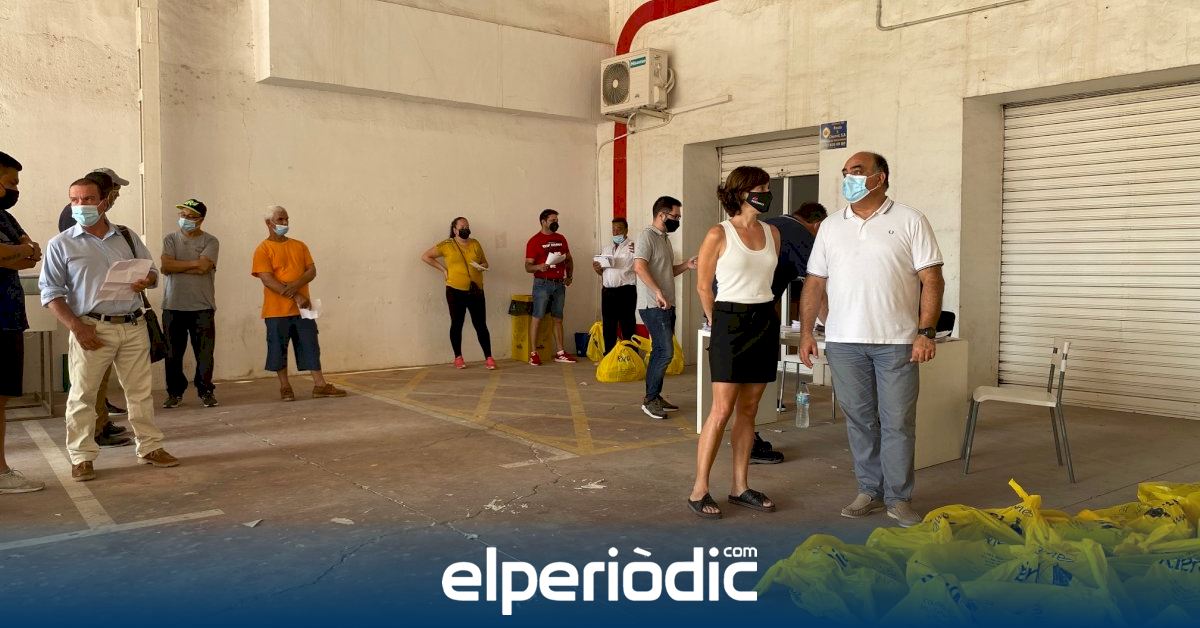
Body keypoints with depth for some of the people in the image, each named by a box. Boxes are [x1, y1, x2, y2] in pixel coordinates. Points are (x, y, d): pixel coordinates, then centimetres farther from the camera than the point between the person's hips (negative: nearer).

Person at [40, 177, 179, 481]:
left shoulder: (128, 237, 11)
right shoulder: (61, 244, 1)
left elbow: (152, 271, 17)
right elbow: (51, 292, -3)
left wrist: (147, 280, -9)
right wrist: (77, 327, -14)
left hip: (134, 327, 3)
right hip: (92, 328, -3)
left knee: (140, 390, 9)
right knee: (82, 395, 0)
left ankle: (150, 447, 19)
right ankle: (81, 457, 11)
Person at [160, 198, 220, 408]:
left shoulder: (210, 241, 2)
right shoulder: (170, 239, 9)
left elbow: (204, 267, -14)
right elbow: (166, 266, -7)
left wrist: (176, 266, -5)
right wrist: (194, 263, -7)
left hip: (202, 306, -2)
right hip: (173, 306, 2)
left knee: (205, 353, -1)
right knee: (173, 353, 6)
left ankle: (206, 392, 11)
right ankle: (175, 393, 18)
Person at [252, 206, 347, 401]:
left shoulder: (299, 246, 12)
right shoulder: (263, 249, -3)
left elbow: (312, 271, 3)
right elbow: (267, 279, -13)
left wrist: (295, 285, -16)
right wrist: (295, 297, -19)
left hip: (302, 307, 4)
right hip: (277, 309, -4)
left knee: (311, 345, 4)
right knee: (278, 347, 4)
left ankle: (320, 385, 7)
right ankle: (285, 387, 15)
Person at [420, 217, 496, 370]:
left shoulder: (475, 244, 8)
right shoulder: (446, 245, -1)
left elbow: (485, 263, 19)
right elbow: (425, 256, 4)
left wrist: (482, 266, -5)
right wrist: (443, 269, -1)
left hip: (476, 291, 2)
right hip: (455, 291, -2)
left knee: (481, 325, 0)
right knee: (457, 324, 8)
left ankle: (488, 358, 4)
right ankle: (458, 358, 19)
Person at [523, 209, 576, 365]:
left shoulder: (561, 239, 12)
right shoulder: (534, 241, -4)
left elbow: (569, 259, 22)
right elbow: (528, 266, -7)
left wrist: (569, 276, 9)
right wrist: (539, 267, -27)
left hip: (559, 284, 5)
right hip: (542, 283, -5)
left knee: (558, 318, 9)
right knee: (537, 317, -7)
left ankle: (559, 352, 15)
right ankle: (533, 353, -5)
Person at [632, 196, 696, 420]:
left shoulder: (665, 239, 18)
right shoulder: (647, 236, -11)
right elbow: (640, 267, -23)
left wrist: (686, 265, 8)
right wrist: (658, 292, -28)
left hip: (666, 306, 10)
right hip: (653, 306, -10)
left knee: (659, 352, 12)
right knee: (666, 352, -12)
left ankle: (654, 397, 19)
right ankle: (650, 400, -4)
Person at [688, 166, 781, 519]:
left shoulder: (772, 233, 10)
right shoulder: (719, 234, -7)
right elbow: (703, 286, -1)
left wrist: (762, 309, 15)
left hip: (765, 322, 6)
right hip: (731, 322, -6)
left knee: (748, 410, 9)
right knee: (723, 410, -7)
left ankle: (741, 487, 18)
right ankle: (699, 491, 2)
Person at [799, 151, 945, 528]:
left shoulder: (910, 222, 0)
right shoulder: (831, 227, 11)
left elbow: (932, 280, -3)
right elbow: (815, 283, 11)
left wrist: (926, 332, -12)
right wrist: (806, 333, 4)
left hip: (897, 342, -3)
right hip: (844, 342, 3)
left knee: (898, 421, 3)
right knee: (859, 419, 9)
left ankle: (899, 498, 15)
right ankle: (870, 491, 22)